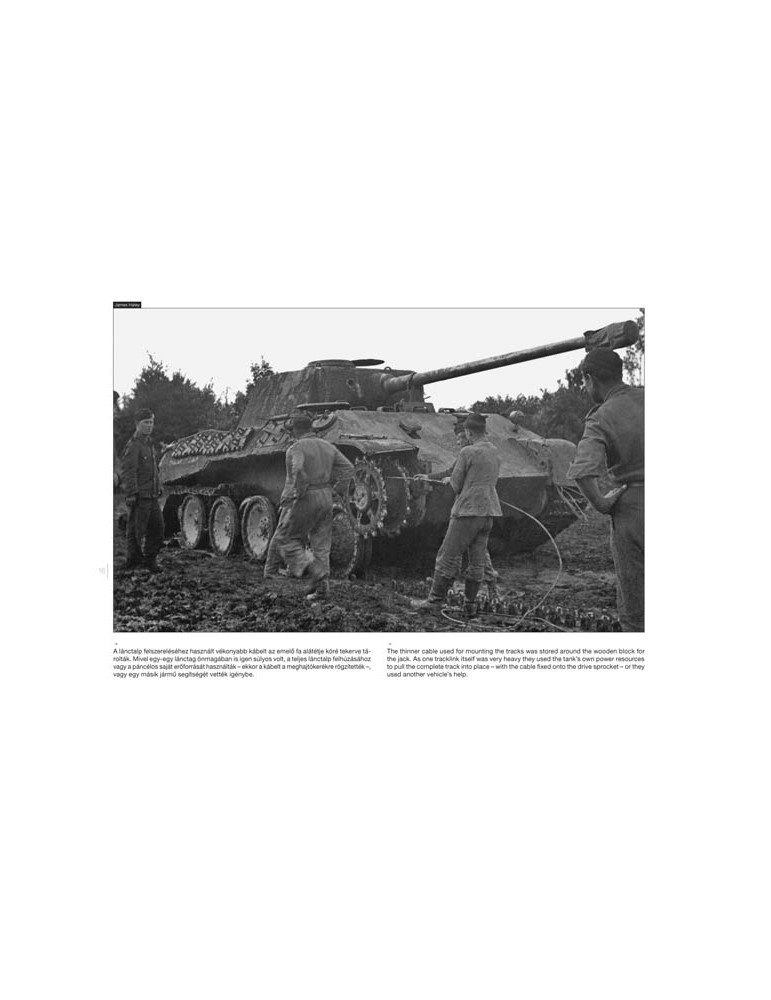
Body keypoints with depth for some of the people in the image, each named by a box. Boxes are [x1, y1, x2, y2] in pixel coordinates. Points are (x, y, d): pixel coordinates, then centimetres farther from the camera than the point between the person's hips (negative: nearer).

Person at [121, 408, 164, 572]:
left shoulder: (149, 445, 18)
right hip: (139, 497, -8)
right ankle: (133, 563, 6)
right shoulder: (133, 446, -11)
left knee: (157, 528, 9)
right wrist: (131, 494, -24)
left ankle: (150, 559, 20)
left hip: (152, 497, 9)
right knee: (136, 531, -2)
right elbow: (127, 472, -18)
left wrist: (158, 489, 23)